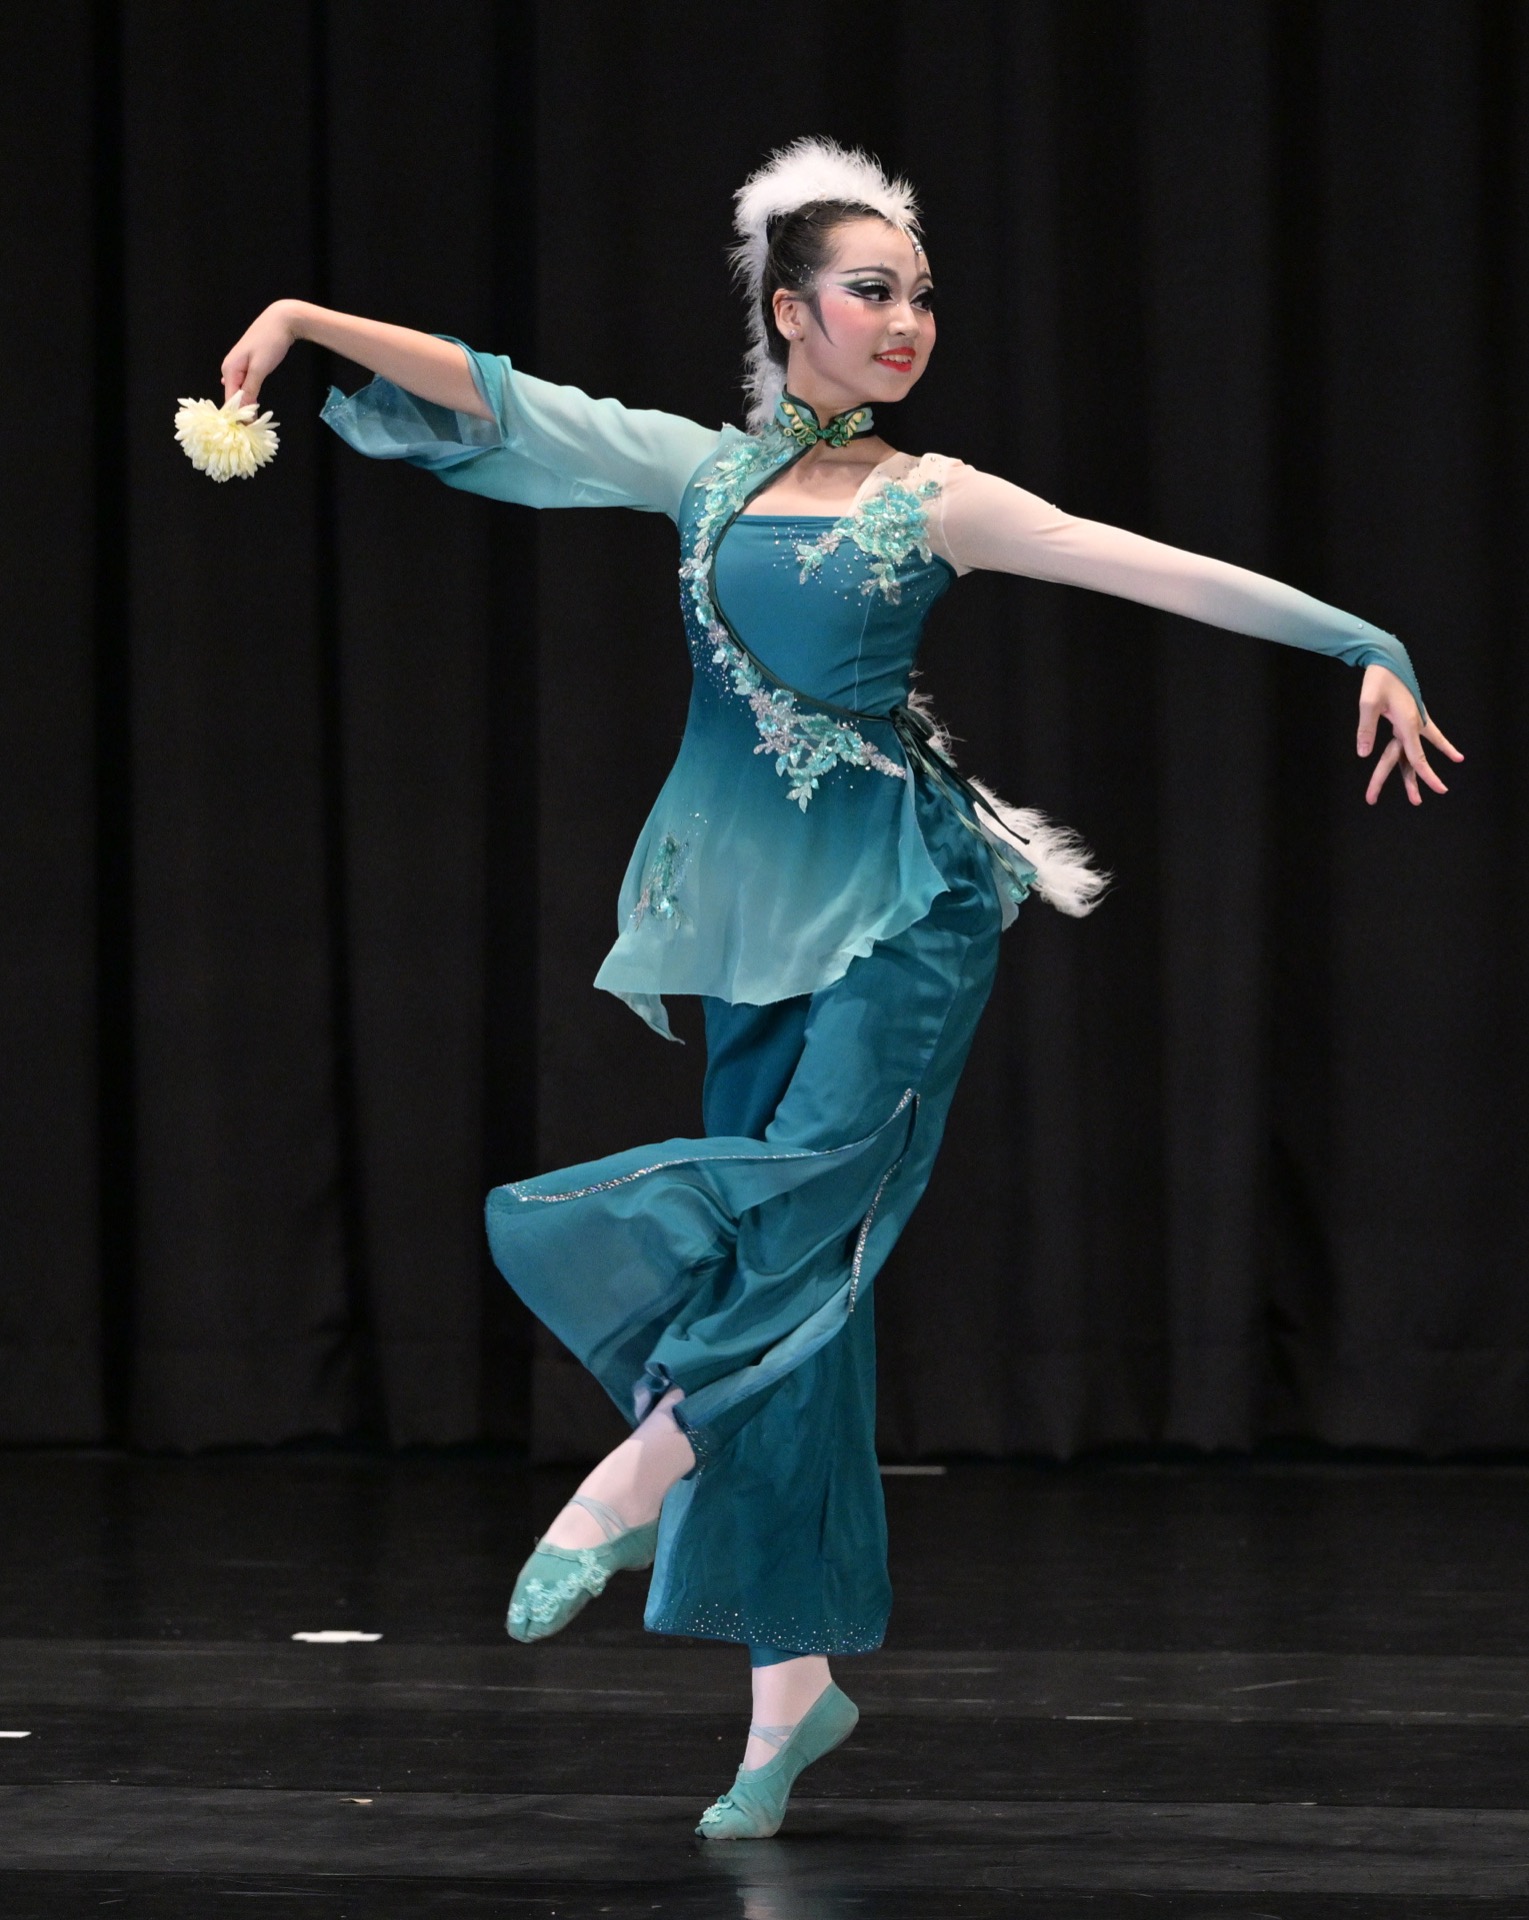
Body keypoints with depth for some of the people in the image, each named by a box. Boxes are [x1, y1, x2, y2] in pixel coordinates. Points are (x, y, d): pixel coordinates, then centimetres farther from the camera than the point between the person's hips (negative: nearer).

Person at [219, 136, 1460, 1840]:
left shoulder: (932, 502, 0)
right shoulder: (706, 472, 8)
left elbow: (1163, 572, -3)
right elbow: (495, 397, 5)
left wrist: (1366, 646, -8)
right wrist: (309, 322, -5)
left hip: (901, 906, -3)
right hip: (757, 915, 3)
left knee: (812, 1190, -27)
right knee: (787, 1292, 4)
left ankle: (637, 1476, -11)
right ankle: (794, 1681, 8)